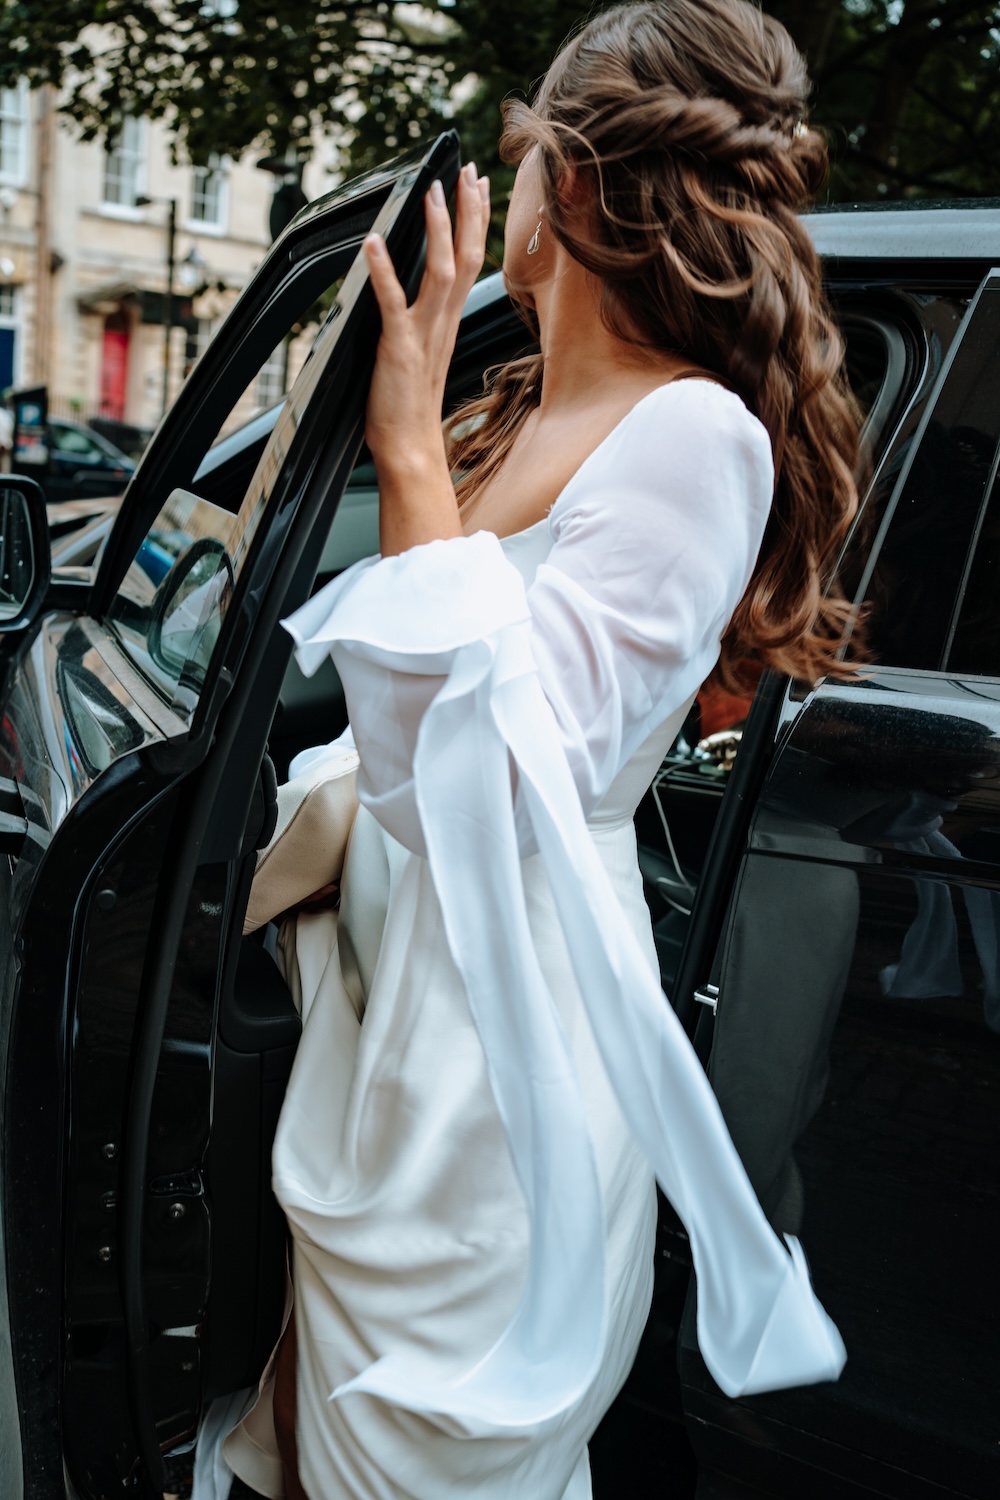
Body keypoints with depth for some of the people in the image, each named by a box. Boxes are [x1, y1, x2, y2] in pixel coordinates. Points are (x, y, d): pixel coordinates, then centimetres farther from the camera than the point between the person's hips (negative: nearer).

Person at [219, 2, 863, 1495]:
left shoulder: (698, 437, -19)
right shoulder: (511, 412, 6)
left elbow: (482, 796, -28)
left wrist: (412, 449, -25)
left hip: (505, 1041, -8)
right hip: (383, 1001, 8)